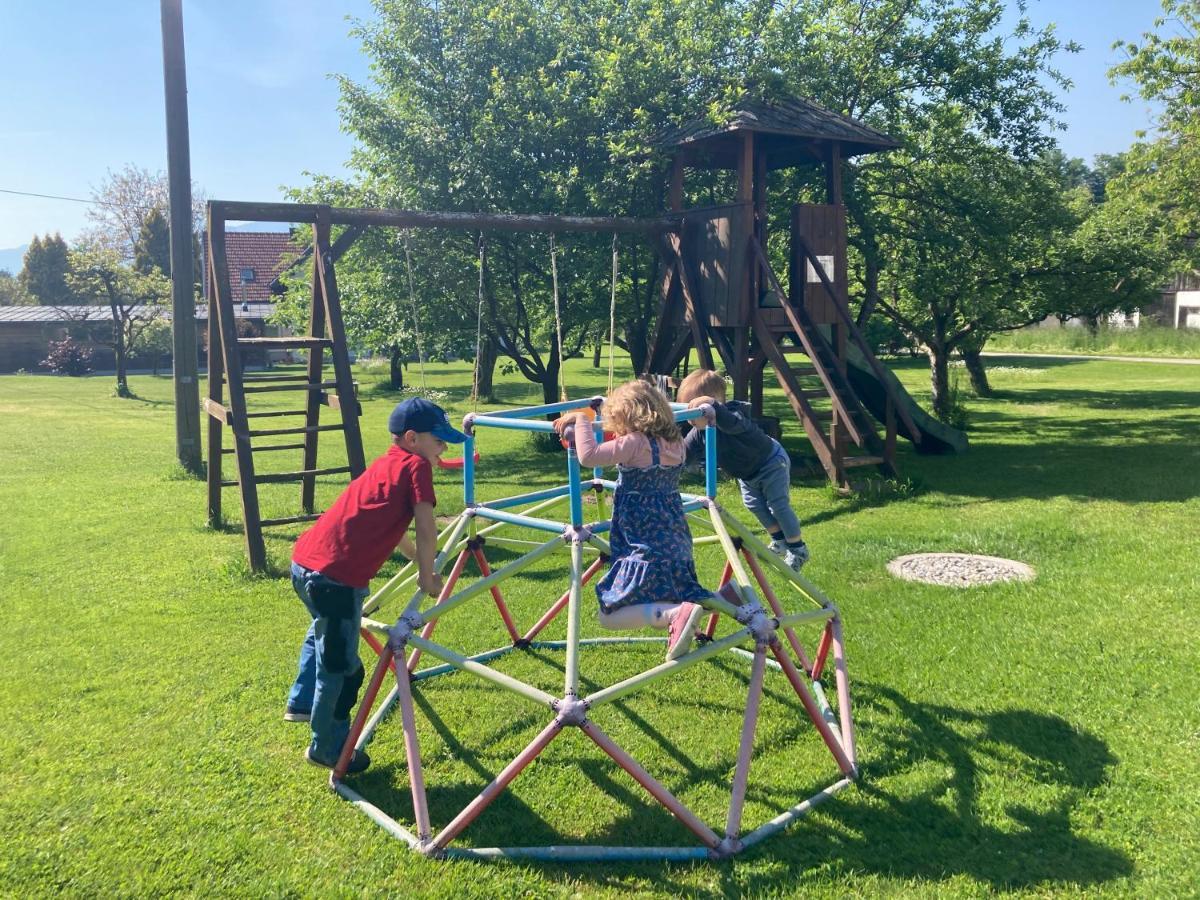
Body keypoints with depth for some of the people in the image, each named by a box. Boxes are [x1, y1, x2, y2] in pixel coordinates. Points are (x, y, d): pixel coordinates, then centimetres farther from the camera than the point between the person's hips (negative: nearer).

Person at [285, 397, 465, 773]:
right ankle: (328, 749, 23)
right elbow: (425, 528, -13)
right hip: (336, 577, -10)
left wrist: (417, 559, 46)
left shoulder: (383, 466, 21)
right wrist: (427, 576, 2)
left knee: (324, 633, 35)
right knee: (341, 666, 7)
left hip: (304, 562, 10)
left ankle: (302, 703, 51)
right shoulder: (416, 465, -4)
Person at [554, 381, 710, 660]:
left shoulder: (634, 443, -15)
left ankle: (678, 614, -26)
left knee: (610, 615, -5)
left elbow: (588, 455, -27)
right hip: (678, 546, 8)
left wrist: (581, 419, -13)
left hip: (646, 551, -8)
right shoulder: (676, 443, 7)